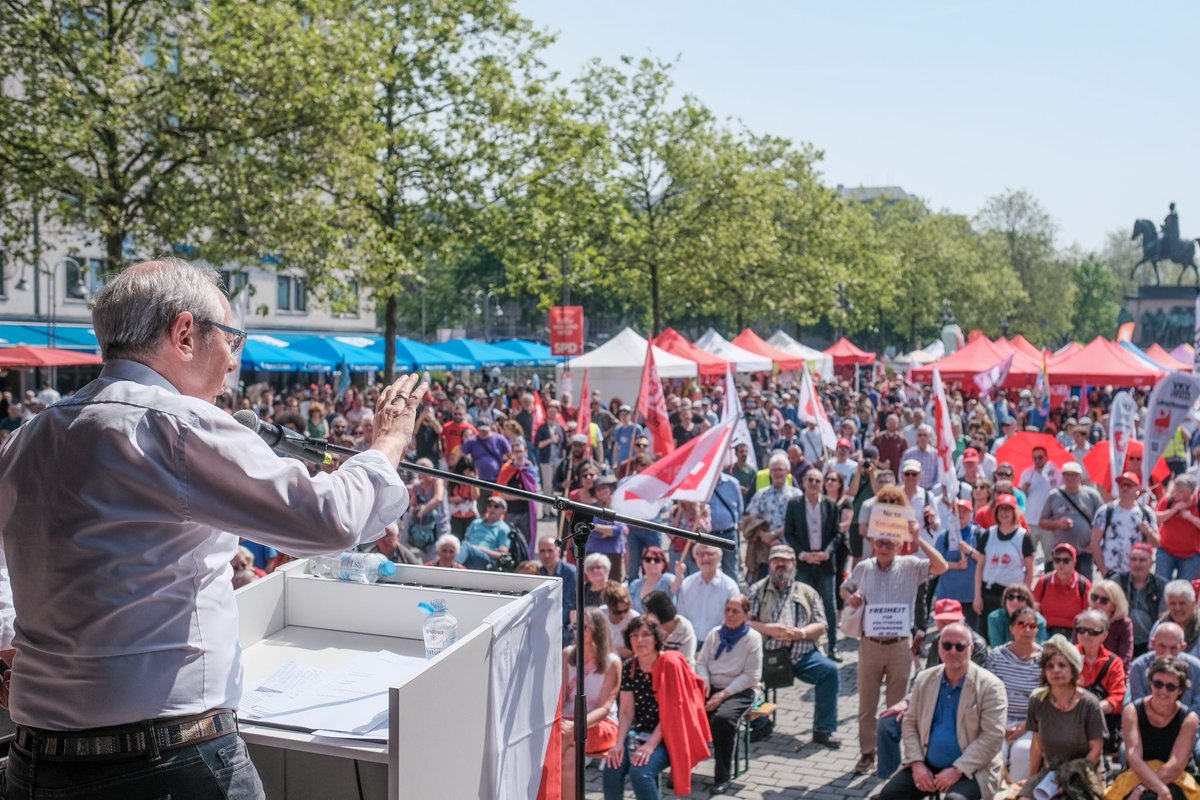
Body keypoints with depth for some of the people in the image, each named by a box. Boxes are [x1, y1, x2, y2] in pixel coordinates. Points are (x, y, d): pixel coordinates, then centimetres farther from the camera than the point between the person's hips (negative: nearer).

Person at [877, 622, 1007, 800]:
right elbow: (910, 723, 9)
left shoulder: (990, 685, -9)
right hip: (927, 766, 5)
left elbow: (992, 736, -14)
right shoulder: (924, 679, 6)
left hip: (971, 769, -5)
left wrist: (957, 770, -20)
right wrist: (917, 763, -7)